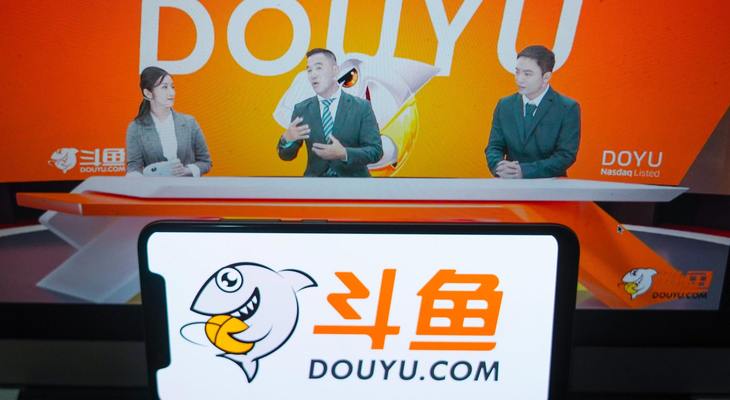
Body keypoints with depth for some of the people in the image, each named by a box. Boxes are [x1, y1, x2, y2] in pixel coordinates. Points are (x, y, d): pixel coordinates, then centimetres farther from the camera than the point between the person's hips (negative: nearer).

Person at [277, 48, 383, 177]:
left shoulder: (361, 107, -3)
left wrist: (344, 154, -22)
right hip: (315, 177, 2)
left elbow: (376, 151, -6)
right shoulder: (301, 109, 4)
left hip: (352, 178, -1)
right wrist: (287, 139, -17)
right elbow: (286, 155, 5)